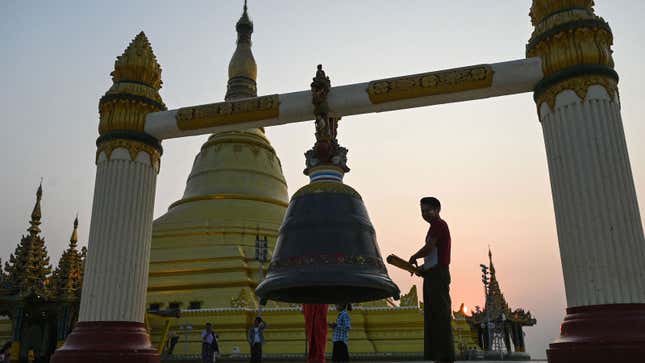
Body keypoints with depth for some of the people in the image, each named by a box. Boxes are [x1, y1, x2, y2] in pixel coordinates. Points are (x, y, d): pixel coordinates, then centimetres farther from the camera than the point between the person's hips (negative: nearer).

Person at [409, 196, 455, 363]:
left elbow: (428, 248, -14)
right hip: (431, 275, 10)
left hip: (438, 274, -10)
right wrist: (423, 268, 11)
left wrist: (413, 257, 1)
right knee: (430, 316, 9)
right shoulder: (437, 227, 23)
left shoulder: (439, 224, -5)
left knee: (441, 315, -10)